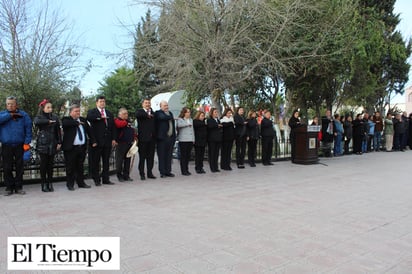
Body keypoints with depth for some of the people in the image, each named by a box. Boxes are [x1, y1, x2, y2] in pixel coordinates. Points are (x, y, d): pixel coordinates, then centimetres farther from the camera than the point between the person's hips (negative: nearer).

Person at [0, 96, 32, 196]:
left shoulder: (23, 115, 3)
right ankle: (9, 187, 16)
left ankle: (18, 187, 16)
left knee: (19, 167, 6)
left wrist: (27, 142, -10)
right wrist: (10, 115, -13)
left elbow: (28, 128, -3)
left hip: (19, 145, 0)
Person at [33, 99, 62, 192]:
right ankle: (44, 184, 8)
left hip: (52, 144, 2)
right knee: (43, 164, 0)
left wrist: (59, 142, 2)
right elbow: (36, 122, -24)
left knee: (50, 164, 6)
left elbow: (58, 131, 8)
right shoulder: (39, 117, 1)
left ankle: (50, 183, 14)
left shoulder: (55, 117, 9)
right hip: (43, 144, -2)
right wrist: (48, 121, -19)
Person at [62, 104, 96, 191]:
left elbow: (89, 131, 14)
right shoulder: (66, 119, -1)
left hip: (82, 148, 5)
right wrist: (77, 122, -16)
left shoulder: (83, 120, 14)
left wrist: (93, 141, 7)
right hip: (71, 148, -5)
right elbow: (65, 123, -25)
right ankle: (70, 184, 13)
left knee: (80, 166, 14)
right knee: (70, 167, 3)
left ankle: (81, 183, 23)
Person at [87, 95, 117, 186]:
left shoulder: (109, 113, 18)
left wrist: (113, 139, 6)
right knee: (95, 161, 2)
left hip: (107, 141, 4)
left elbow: (113, 127, 14)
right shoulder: (92, 111, 4)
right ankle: (96, 180, 10)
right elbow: (89, 117, -22)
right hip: (96, 141, -4)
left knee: (106, 161, 9)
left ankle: (106, 179, 17)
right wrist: (101, 116, -20)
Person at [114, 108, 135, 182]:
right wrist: (126, 122, -10)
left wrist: (134, 137, 11)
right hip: (121, 143, -7)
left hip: (129, 143, 7)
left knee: (128, 160, 10)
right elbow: (119, 124, -27)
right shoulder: (117, 120, -4)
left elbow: (132, 130, 25)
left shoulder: (128, 121, 20)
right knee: (120, 160, -1)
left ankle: (126, 175, 17)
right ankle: (119, 176, 9)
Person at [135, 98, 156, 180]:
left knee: (151, 157, 9)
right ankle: (142, 174, 9)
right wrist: (147, 115, -21)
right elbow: (138, 114, -23)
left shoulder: (152, 112, 17)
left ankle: (150, 173, 18)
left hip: (152, 138, 5)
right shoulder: (139, 111, 1)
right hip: (143, 137, -4)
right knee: (142, 157, 2)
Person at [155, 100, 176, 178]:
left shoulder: (170, 113, 21)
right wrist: (172, 118, -7)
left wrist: (174, 136, 14)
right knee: (162, 156, -1)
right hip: (162, 137, -6)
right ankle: (162, 172, 5)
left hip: (170, 137, 6)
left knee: (169, 156, 8)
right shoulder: (158, 113, -1)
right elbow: (163, 117, -23)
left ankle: (168, 171, 15)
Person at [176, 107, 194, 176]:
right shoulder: (180, 119, -2)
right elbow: (179, 125, -25)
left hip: (190, 140, 6)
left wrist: (193, 139, 14)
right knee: (183, 155, -3)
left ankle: (186, 169, 17)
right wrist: (188, 124, -13)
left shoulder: (191, 120, 18)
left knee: (188, 155, 8)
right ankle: (183, 171, 3)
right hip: (183, 140, -6)